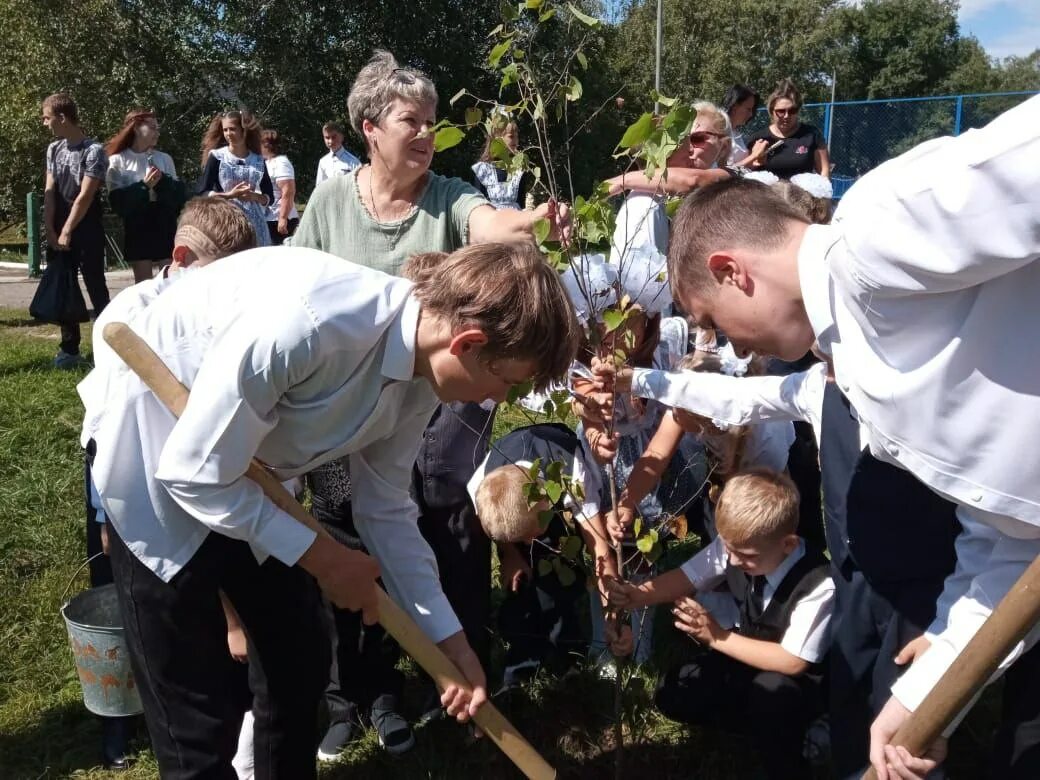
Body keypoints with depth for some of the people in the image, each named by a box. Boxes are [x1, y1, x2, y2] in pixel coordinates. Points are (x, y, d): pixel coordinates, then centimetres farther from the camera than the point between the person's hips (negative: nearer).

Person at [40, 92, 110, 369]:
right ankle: (70, 349, 16)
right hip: (59, 231, 6)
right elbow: (49, 192, 5)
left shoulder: (94, 150, -11)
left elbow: (85, 196, -14)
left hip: (87, 231, -6)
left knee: (96, 288, -3)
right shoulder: (54, 149, 9)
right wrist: (50, 231, -4)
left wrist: (66, 233, -13)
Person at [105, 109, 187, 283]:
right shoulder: (118, 161, 0)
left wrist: (163, 181, -15)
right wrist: (143, 186, -17)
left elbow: (178, 193, 3)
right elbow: (117, 201, -6)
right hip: (137, 228, -2)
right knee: (143, 283, 3)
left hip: (165, 226, 2)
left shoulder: (164, 158, 8)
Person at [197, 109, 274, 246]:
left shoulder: (258, 160, 10)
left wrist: (254, 196, -8)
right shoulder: (216, 157, 3)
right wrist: (229, 195, -14)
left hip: (255, 223, 3)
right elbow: (202, 193, -1)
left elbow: (270, 196, 12)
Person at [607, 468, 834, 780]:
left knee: (769, 691, -38)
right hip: (748, 656, 6)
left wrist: (718, 637, -31)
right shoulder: (735, 545, -20)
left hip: (799, 680, -6)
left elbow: (793, 661, -30)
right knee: (673, 695, -7)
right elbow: (685, 578, -15)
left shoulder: (819, 585, -34)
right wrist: (635, 596, -35)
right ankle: (771, 726, 5)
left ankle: (789, 735, -6)